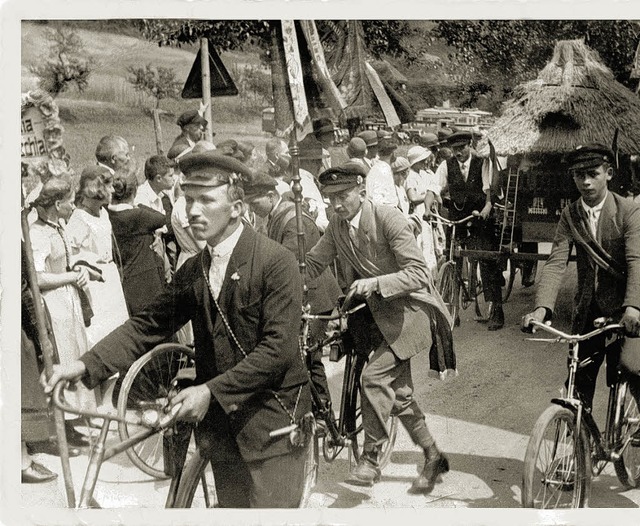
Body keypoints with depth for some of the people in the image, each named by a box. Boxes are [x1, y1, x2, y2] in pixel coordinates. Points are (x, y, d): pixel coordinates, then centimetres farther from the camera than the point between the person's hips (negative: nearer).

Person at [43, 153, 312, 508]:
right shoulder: (192, 271, 8)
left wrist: (212, 390, -20)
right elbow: (149, 325, 2)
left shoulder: (276, 261, -13)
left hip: (272, 424, -6)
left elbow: (278, 347, -18)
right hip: (219, 422, 6)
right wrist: (86, 365, -12)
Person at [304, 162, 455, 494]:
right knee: (399, 393, 11)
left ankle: (370, 459, -5)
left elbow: (417, 274, -23)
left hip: (409, 308, -7)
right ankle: (433, 458, 28)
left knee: (374, 376, -21)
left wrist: (374, 283, -35)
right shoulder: (337, 225, -1)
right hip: (377, 314, 7)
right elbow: (313, 263, 7)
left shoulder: (388, 218, -20)